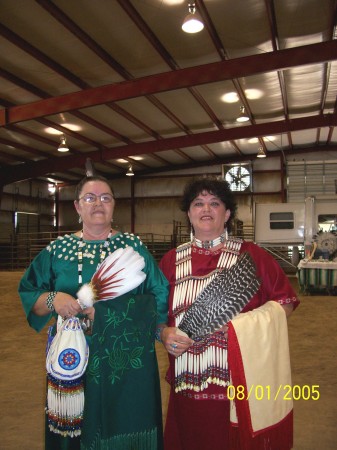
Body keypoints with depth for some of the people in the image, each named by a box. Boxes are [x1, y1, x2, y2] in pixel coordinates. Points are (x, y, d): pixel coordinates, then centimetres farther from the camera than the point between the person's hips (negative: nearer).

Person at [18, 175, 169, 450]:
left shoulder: (134, 246, 1)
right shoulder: (58, 249, 4)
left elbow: (161, 293, -1)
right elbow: (28, 294, 3)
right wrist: (53, 299, -17)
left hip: (130, 362, 0)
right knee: (78, 428, 10)